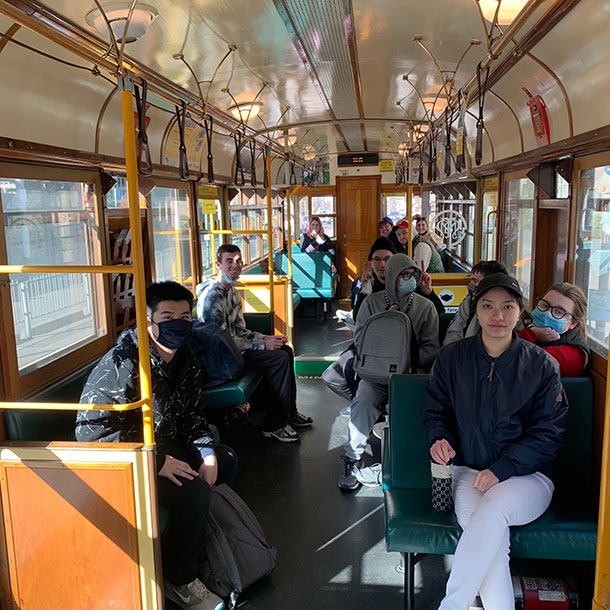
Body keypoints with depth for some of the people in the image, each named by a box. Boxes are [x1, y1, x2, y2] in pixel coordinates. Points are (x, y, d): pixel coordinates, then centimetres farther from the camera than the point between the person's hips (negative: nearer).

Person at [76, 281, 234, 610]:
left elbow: (191, 413, 10)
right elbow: (91, 429, -29)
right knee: (195, 492, -25)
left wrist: (206, 452, -8)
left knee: (225, 461, 15)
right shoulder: (122, 365, -26)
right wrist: (156, 462, -28)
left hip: (165, 445, 9)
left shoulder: (184, 358, 0)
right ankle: (179, 581, -2)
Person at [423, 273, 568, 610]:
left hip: (528, 476, -1)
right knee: (491, 536, -32)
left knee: (492, 508, -35)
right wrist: (440, 438, -8)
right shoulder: (451, 358, 7)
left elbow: (548, 434, -2)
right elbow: (436, 411, 16)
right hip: (469, 470, 2)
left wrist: (502, 469, -15)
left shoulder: (542, 365, 1)